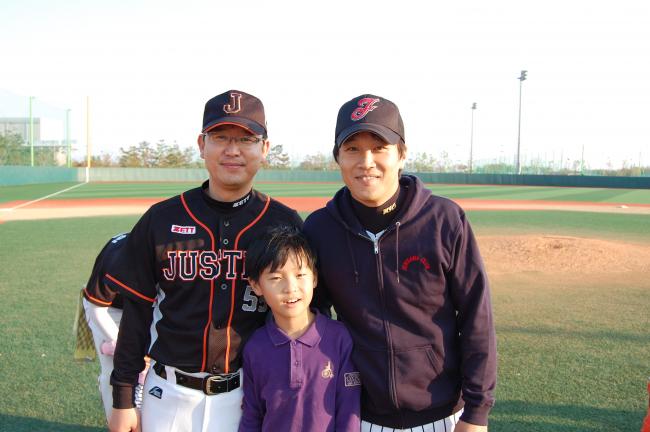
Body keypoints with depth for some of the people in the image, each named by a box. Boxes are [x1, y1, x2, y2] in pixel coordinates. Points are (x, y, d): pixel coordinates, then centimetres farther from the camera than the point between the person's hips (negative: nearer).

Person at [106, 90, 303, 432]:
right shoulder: (161, 220, -3)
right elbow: (137, 311, 2)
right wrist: (123, 400, 3)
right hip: (169, 394, 1)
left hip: (251, 395, 0)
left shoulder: (286, 224, -4)